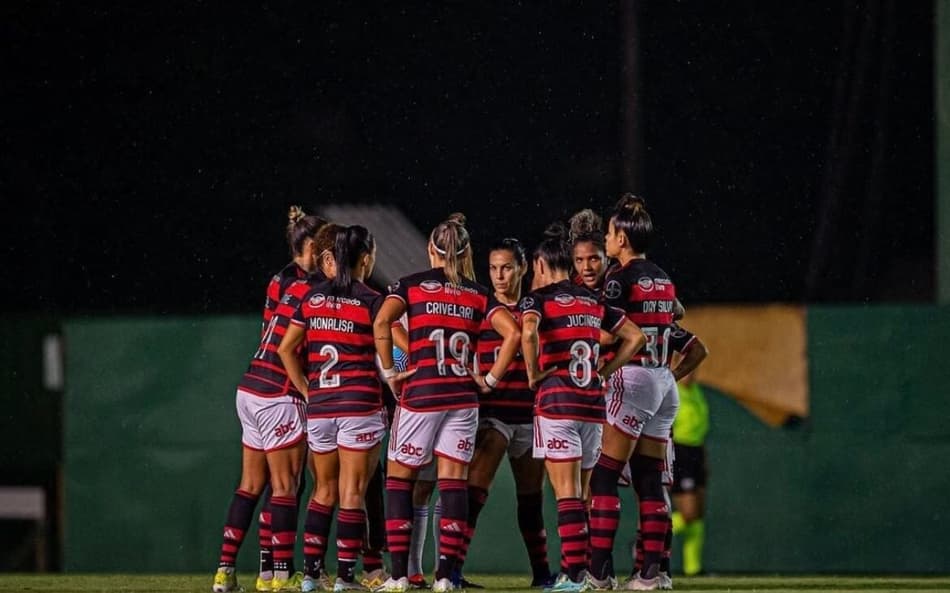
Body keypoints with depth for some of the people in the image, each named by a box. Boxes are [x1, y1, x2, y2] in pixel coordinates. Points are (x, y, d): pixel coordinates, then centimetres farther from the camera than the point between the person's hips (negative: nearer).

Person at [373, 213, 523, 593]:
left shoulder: (413, 285, 4)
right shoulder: (478, 294, 9)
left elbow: (381, 323, -12)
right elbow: (512, 332, -4)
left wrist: (389, 373, -4)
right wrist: (492, 378, 3)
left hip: (421, 391, -2)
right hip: (463, 394, 2)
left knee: (399, 477, 7)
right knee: (454, 480, 3)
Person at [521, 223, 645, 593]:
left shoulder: (537, 299, -2)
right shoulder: (593, 302, 15)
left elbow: (528, 331, -23)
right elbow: (635, 337, 17)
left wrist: (532, 373, -10)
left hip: (557, 400, -5)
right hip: (593, 401, 5)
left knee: (566, 492, -8)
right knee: (581, 492, 11)